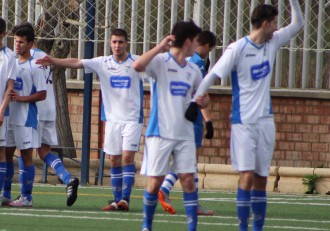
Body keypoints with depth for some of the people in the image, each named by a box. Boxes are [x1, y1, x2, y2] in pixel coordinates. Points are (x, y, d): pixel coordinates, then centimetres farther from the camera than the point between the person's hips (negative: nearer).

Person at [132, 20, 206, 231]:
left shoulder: (193, 70, 12)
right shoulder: (161, 61, -7)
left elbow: (200, 95, 27)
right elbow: (137, 66, -27)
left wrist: (199, 101, 3)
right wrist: (161, 47, -25)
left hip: (185, 133, 5)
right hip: (161, 132, -5)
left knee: (188, 179, -4)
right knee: (155, 181, -1)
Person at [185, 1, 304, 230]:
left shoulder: (272, 42, 7)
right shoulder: (237, 49, -11)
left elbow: (298, 23, 16)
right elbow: (212, 76, -12)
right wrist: (194, 101, -21)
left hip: (265, 121, 6)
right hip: (243, 122, -6)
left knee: (261, 178, 7)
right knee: (247, 175, -12)